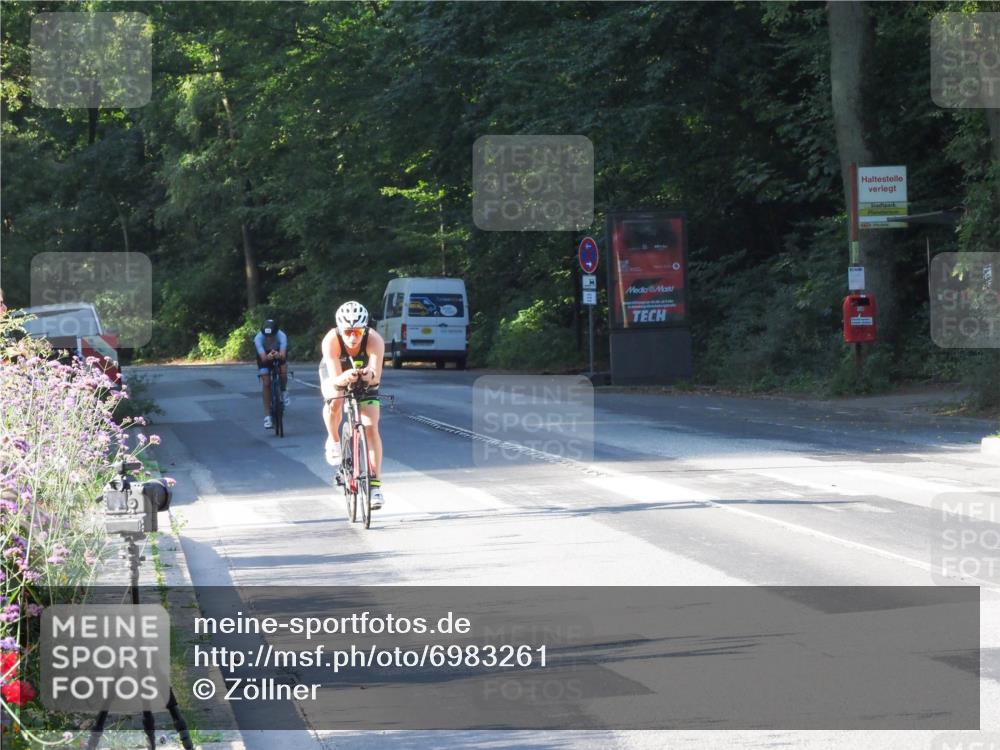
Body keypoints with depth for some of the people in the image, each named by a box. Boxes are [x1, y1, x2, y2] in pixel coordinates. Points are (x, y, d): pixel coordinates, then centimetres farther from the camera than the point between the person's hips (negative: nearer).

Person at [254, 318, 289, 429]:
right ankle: (267, 415, -8)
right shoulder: (258, 338, -35)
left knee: (283, 373, -28)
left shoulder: (281, 336, -35)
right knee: (266, 384, -13)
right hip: (265, 357, 0)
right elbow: (263, 357, -43)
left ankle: (283, 391, 6)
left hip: (279, 355, 0)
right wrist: (268, 357, -65)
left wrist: (279, 355, -68)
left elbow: (283, 355, -45)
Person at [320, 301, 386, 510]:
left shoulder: (375, 340, -35)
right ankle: (333, 441, -5)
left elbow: (376, 376, -44)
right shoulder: (331, 341, -36)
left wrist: (369, 375, -67)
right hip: (336, 375, -1)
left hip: (365, 379, 1)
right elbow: (335, 379, -41)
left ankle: (374, 484, -7)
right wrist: (345, 378, -63)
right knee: (335, 401, -34)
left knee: (371, 427, -12)